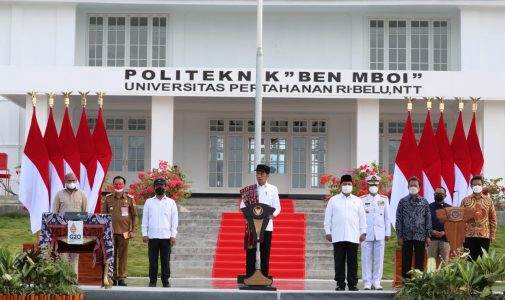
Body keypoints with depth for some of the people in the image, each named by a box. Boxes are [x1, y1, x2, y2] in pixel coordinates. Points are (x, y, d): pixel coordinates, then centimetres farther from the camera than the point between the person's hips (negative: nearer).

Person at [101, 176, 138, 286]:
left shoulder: (129, 198, 4)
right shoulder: (108, 198, 7)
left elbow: (134, 215, 6)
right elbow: (103, 215, 9)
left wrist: (133, 231, -1)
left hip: (124, 232, -1)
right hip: (110, 232, 1)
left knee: (123, 255, 0)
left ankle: (121, 277, 6)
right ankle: (112, 277, 10)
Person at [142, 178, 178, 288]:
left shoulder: (171, 202, 9)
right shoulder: (149, 202, 10)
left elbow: (174, 220, 6)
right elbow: (145, 219, 8)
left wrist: (173, 235, -2)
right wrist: (144, 234, 0)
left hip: (166, 236, 0)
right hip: (152, 236, 1)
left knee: (166, 260, 1)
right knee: (152, 260, 1)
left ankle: (165, 281, 8)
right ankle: (152, 281, 8)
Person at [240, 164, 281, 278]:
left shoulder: (273, 189, 6)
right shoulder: (249, 189, 6)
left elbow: (277, 207, 2)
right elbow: (243, 205, 3)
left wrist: (271, 214, -19)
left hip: (267, 225, 0)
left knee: (265, 254, 4)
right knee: (250, 252, 0)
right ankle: (249, 277, 4)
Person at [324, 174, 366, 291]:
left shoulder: (358, 201, 11)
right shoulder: (333, 200, 8)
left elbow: (362, 218, 10)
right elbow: (328, 217, 7)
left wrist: (363, 232, 4)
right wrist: (328, 232, 1)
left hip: (353, 236, 1)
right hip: (338, 236, -1)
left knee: (352, 261, 1)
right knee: (339, 261, 0)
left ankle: (353, 283, 7)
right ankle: (340, 284, 6)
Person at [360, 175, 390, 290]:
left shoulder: (384, 199, 11)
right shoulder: (362, 200, 5)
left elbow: (387, 217, 11)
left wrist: (388, 233, 6)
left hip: (380, 234, 2)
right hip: (366, 234, -2)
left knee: (379, 259, 1)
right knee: (366, 259, -1)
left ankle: (376, 282, 7)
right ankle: (367, 283, 3)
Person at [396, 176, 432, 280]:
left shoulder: (424, 202, 6)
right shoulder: (403, 201, 4)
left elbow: (428, 219, 6)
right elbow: (399, 219, 2)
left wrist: (428, 236, 0)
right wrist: (399, 236, -4)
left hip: (420, 236, 1)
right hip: (406, 236, -1)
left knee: (420, 262, 3)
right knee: (406, 262, 2)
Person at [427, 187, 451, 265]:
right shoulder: (429, 207, 12)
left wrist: (444, 232, -9)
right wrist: (432, 231, -10)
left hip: (445, 238, 1)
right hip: (432, 238, 0)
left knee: (444, 262, -3)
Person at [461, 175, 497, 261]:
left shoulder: (488, 200, 7)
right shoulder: (465, 200, 4)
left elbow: (493, 218, 8)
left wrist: (492, 234, 3)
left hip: (484, 235, 1)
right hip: (469, 235, -1)